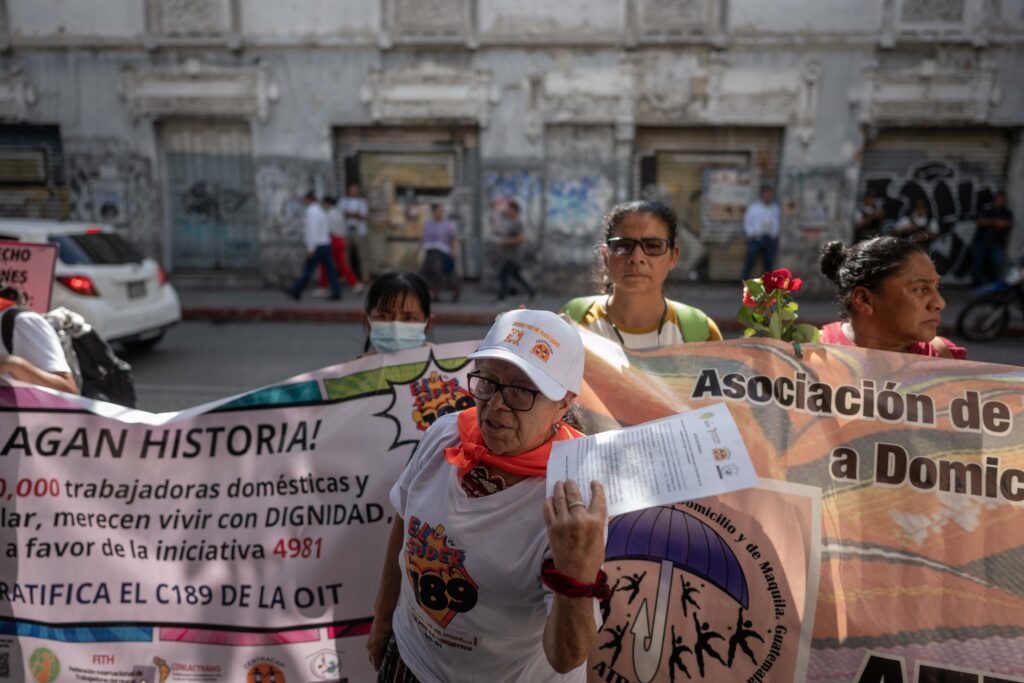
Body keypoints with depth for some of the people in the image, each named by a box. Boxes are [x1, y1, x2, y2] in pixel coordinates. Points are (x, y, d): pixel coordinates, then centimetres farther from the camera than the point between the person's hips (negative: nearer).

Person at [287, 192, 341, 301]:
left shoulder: (311, 212, -11)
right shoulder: (320, 210, 18)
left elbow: (312, 231, -19)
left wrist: (310, 248, -20)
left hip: (317, 246, -9)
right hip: (326, 244, 9)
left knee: (307, 270, -2)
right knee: (330, 269, 5)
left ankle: (296, 291, 5)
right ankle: (336, 292, 2)